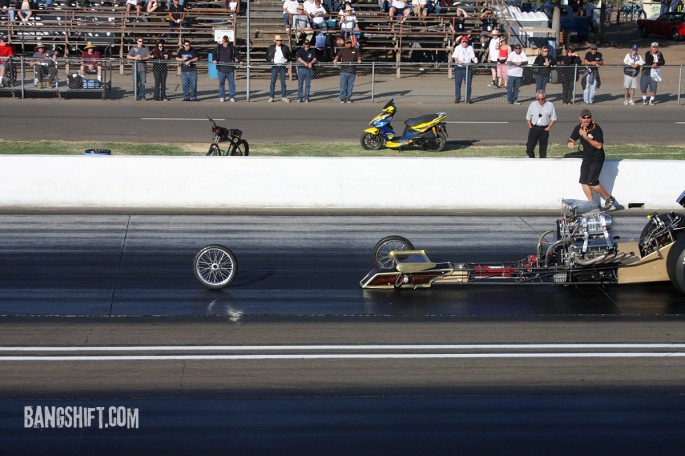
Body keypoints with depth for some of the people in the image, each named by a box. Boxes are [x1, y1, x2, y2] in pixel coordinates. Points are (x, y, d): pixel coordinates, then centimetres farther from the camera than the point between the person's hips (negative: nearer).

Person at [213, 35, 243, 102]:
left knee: (231, 83, 0)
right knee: (221, 83, 3)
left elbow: (237, 54, 4)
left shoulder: (232, 48, 6)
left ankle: (232, 97, 5)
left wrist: (240, 60, -12)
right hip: (221, 69, 1)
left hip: (230, 69, -1)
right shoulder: (218, 47, 10)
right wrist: (215, 59, -7)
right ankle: (221, 97, 11)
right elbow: (214, 54, 13)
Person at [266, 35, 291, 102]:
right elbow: (267, 55, 16)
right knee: (273, 81, -3)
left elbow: (290, 55, 15)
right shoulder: (271, 47, 2)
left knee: (283, 81, 3)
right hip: (275, 66, -1)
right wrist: (269, 60, 6)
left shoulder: (285, 47, 3)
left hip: (282, 66, 1)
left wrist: (287, 60, 4)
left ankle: (284, 97, 8)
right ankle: (271, 97, 0)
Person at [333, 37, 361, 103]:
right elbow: (338, 55, -2)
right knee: (343, 85, -5)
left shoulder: (355, 50, 15)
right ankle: (342, 98, -1)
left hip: (352, 71, 1)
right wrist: (336, 59, -25)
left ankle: (348, 98, 10)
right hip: (344, 70, -1)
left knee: (350, 85, 3)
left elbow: (359, 56, 5)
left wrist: (359, 60, -19)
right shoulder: (342, 50, 13)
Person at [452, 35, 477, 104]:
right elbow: (454, 57, -4)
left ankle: (468, 98, 6)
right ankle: (457, 98, 5)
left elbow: (472, 57, 2)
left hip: (468, 68, 1)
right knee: (457, 83, -2)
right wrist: (458, 61, -26)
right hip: (459, 68, -1)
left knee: (468, 83, 0)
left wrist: (474, 60, -21)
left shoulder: (470, 48, 9)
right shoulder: (457, 48, 5)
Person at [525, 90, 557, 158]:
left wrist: (548, 128, -7)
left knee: (543, 149, 2)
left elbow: (553, 119, 1)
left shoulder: (550, 105, -1)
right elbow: (528, 118, 12)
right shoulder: (532, 105, 6)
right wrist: (530, 127, 2)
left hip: (544, 129, -2)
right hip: (534, 128, 2)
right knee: (529, 148, -3)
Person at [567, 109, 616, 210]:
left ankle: (609, 198, 7)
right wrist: (570, 143, -15)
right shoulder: (578, 128, 3)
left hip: (597, 159, -7)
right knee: (583, 182, 1)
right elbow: (570, 140, 10)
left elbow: (599, 145, -22)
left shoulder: (596, 129, -17)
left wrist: (586, 137, -28)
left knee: (592, 183, -12)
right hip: (586, 158, 7)